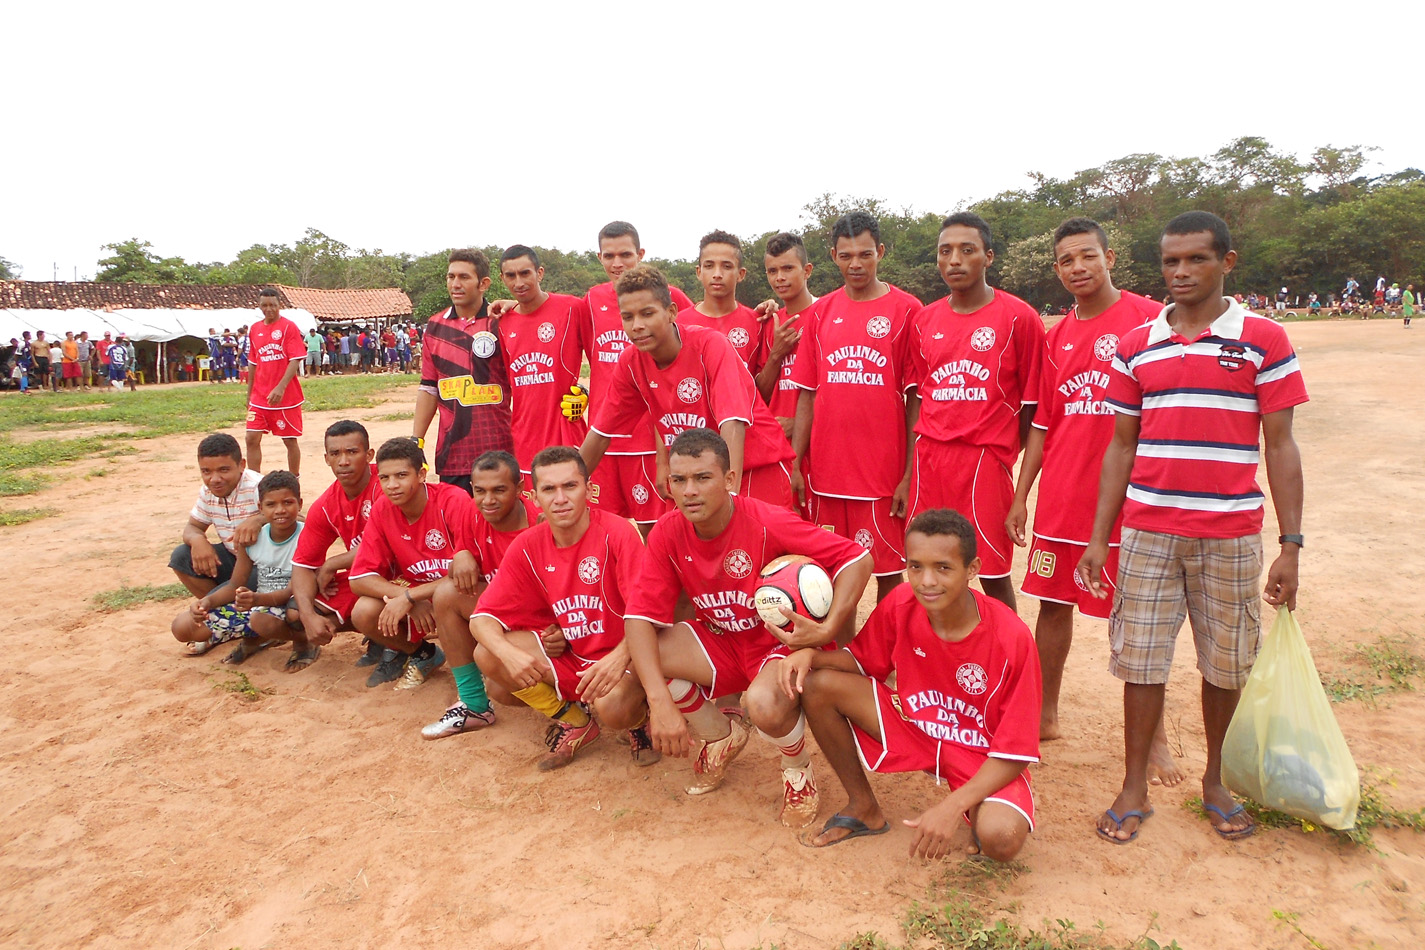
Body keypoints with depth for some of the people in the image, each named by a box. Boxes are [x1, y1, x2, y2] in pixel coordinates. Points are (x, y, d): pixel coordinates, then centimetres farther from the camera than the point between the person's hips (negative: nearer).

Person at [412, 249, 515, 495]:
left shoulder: (501, 323, -1)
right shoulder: (435, 326, 11)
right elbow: (429, 387, 14)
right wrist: (416, 441, 11)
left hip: (498, 449, -3)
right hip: (452, 453, 3)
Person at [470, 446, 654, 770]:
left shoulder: (618, 533, -18)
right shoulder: (527, 547, -4)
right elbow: (482, 618, -6)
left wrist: (620, 657, -41)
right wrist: (509, 653, -27)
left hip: (621, 657, -5)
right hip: (569, 655, 5)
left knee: (612, 704, -36)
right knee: (487, 656, -12)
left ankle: (639, 716, 5)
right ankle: (573, 722, 7)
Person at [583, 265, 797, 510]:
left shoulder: (710, 345, -20)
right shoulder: (630, 362, -6)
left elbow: (733, 423, -31)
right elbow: (601, 432, 2)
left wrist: (728, 492, -41)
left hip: (759, 465, -4)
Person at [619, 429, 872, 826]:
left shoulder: (767, 523, -26)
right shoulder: (667, 533, -13)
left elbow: (857, 559, -23)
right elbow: (641, 616, -17)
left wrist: (827, 630, -35)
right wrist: (660, 701, -29)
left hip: (782, 643, -4)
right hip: (721, 643, 5)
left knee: (764, 704, -37)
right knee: (641, 657, -20)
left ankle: (798, 767, 4)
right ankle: (721, 735, 10)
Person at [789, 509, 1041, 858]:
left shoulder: (1011, 638, -27)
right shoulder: (900, 605, -16)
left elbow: (1016, 751, -22)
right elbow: (862, 661, 1)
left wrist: (952, 806, -33)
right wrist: (811, 654, -21)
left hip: (983, 755, -4)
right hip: (913, 725, 4)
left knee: (1002, 838, -35)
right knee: (817, 684, -14)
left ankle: (978, 813, 6)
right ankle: (864, 809, 7)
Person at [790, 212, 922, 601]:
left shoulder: (905, 310, -2)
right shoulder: (822, 312, 8)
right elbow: (808, 395, 10)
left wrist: (910, 474, -8)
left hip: (884, 473, -3)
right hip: (827, 470, 3)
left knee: (888, 573, 4)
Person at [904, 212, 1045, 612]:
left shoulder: (1018, 317, -3)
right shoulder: (924, 320, 10)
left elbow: (1032, 398, 1)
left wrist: (1006, 453, 2)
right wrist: (912, 464, 8)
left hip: (985, 459, -4)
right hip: (929, 459, 4)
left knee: (993, 572, 2)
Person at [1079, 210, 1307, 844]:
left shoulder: (1263, 341, -1)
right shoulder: (1137, 348, 6)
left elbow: (1279, 446, -1)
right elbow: (1121, 446, 8)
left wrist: (1290, 545, -6)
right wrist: (1099, 538, 4)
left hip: (1231, 535, -1)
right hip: (1147, 531, 2)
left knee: (1226, 665, 11)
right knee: (1141, 659, 5)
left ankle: (1215, 780, 32)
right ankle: (1134, 789, 19)